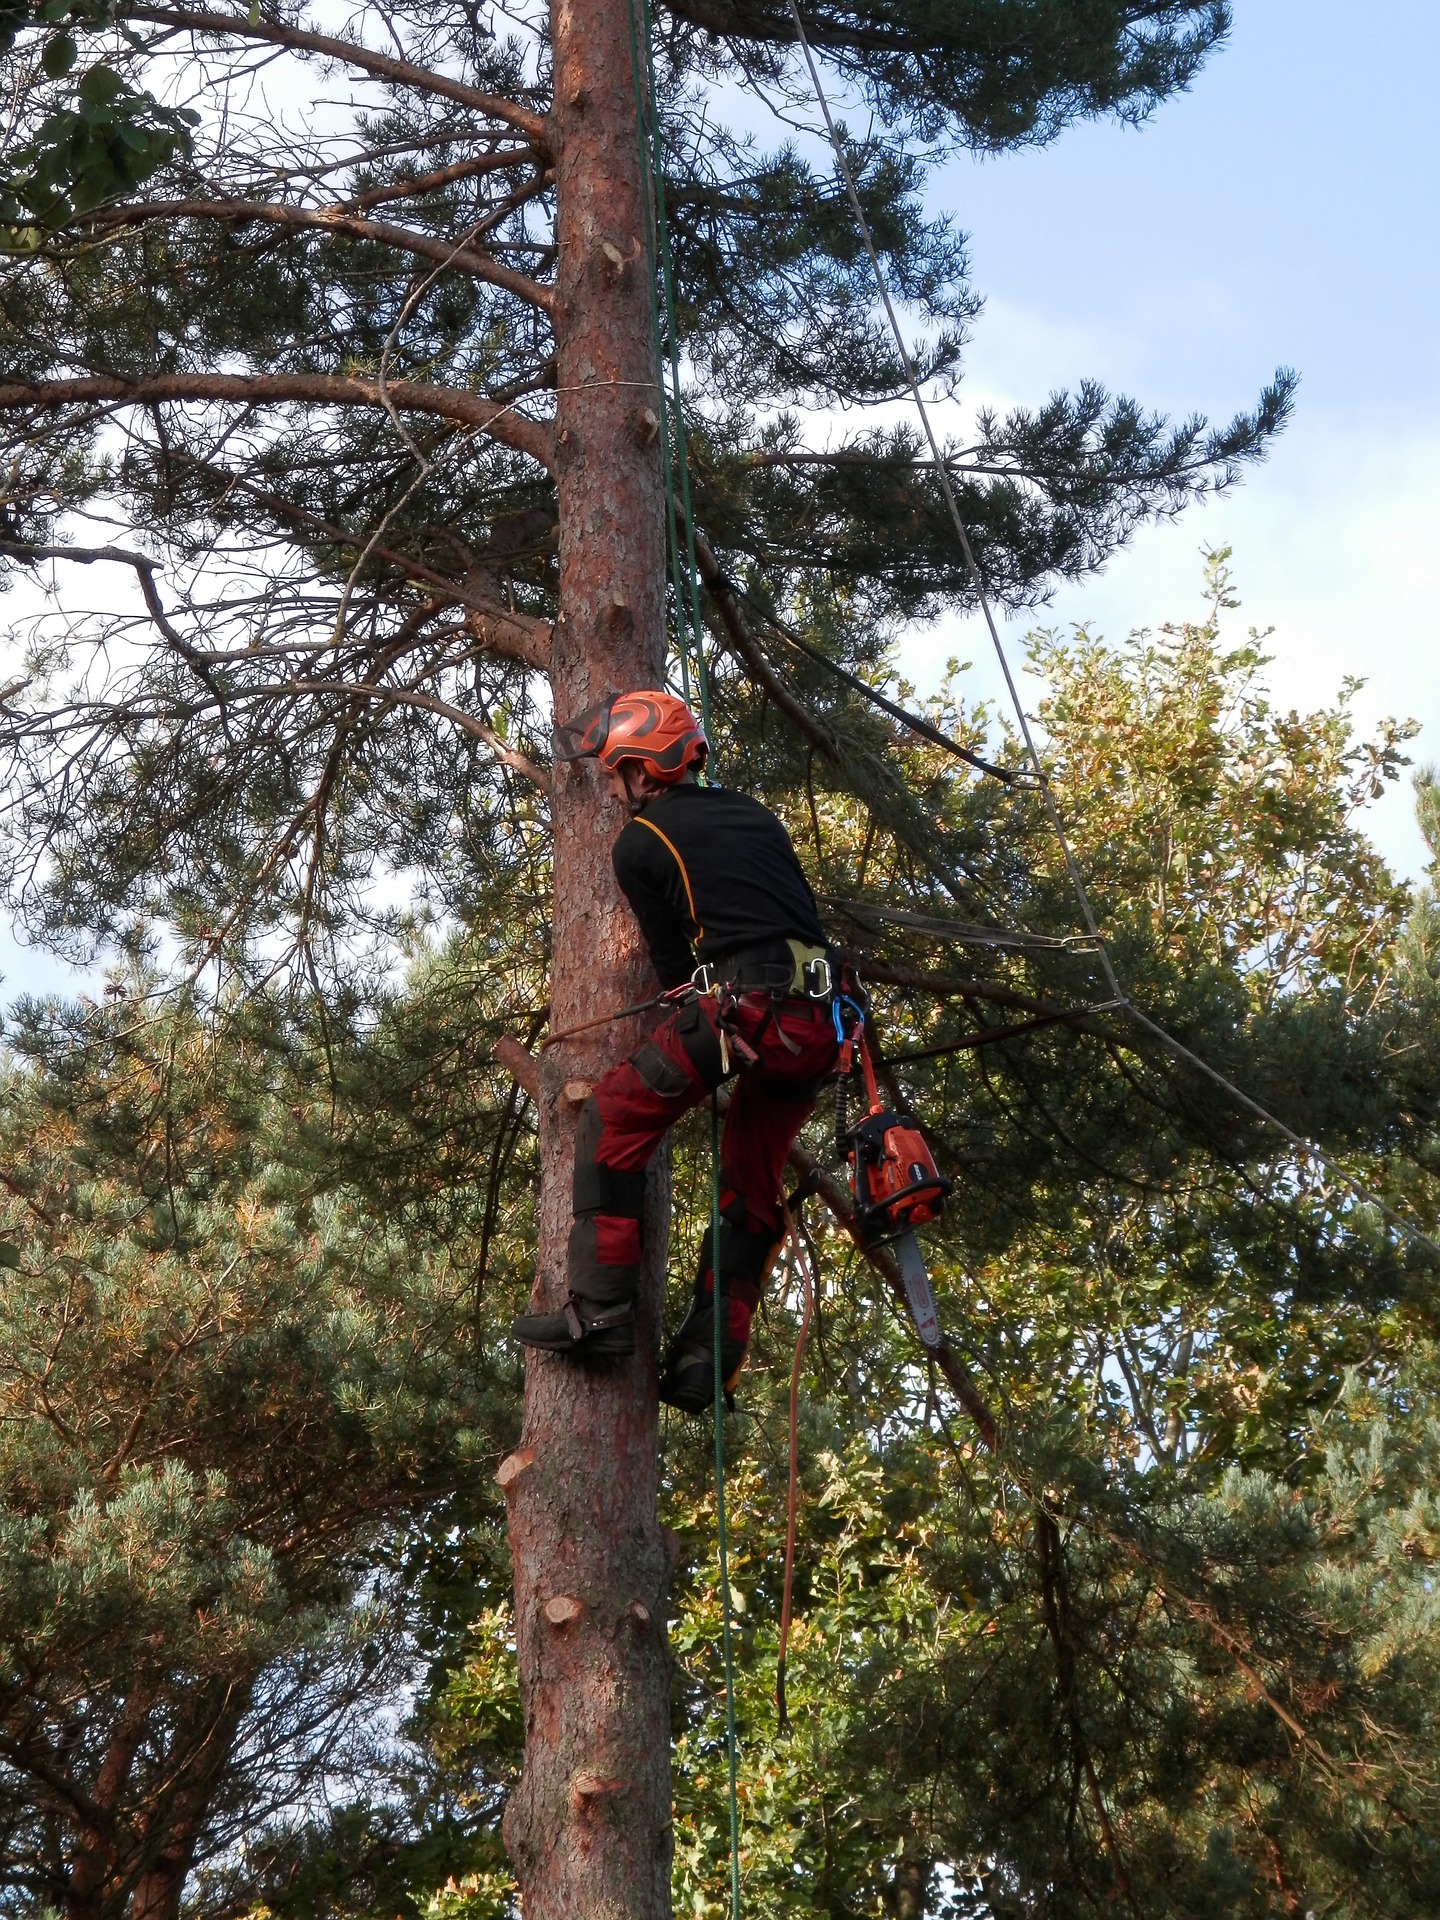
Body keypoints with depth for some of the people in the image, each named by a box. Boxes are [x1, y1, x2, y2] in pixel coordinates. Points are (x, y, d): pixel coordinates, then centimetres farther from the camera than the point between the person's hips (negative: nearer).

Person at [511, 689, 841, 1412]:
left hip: (743, 1005, -6)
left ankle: (600, 1311, -2)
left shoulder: (640, 842, 7)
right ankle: (705, 1360, 13)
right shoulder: (754, 813, 24)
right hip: (816, 1023, 6)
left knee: (615, 1122, 6)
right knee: (749, 1189, 17)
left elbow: (673, 957, 11)